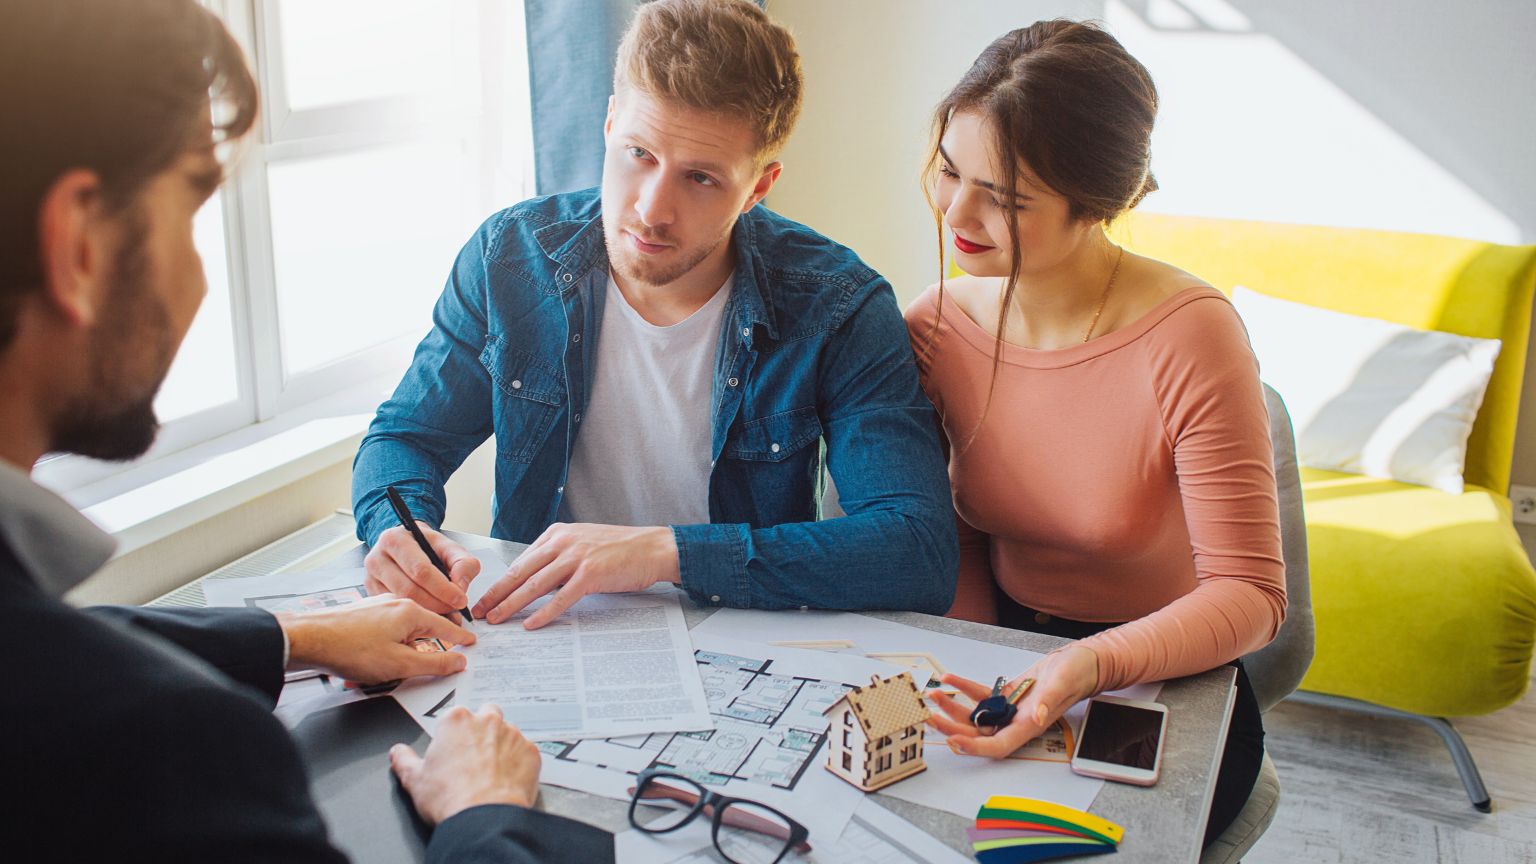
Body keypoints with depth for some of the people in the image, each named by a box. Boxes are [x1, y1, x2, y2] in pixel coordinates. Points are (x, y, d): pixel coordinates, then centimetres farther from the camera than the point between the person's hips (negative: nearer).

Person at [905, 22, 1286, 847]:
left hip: (1169, 686, -3)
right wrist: (977, 684, -12)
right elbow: (961, 540, 4)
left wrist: (1091, 667, -35)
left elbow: (1248, 592, -18)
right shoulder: (935, 327, -6)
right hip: (1006, 661, 4)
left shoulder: (1186, 337, -20)